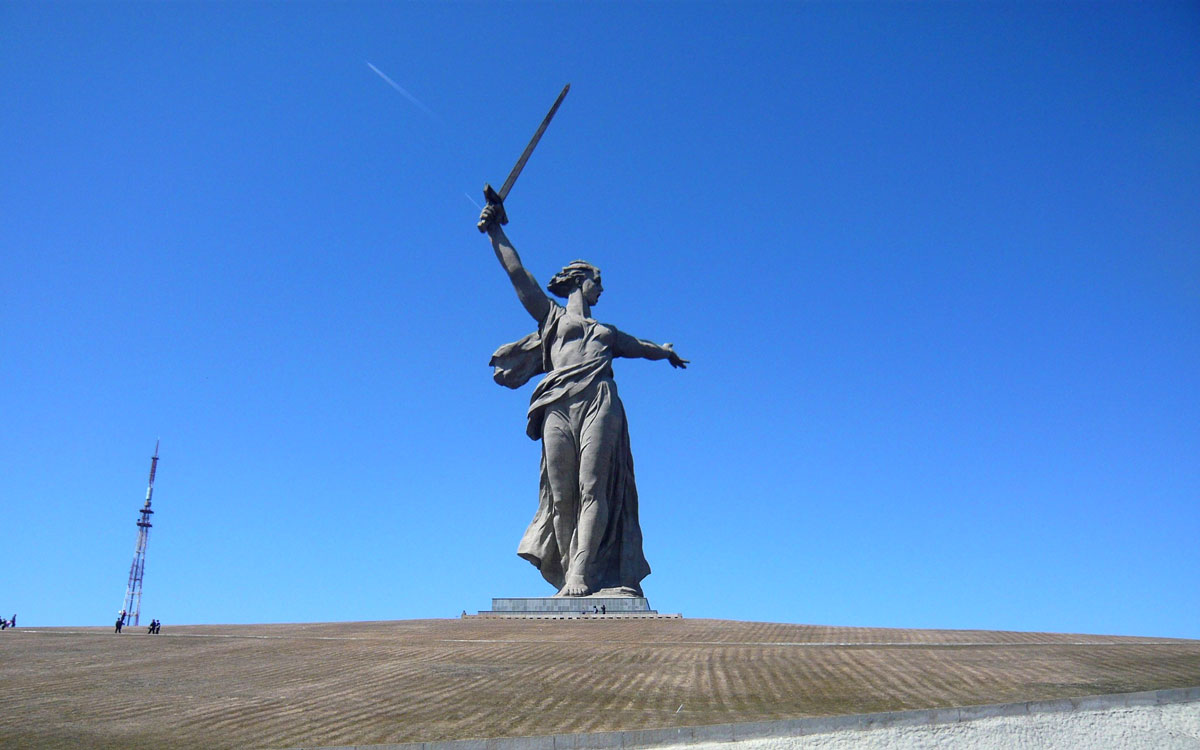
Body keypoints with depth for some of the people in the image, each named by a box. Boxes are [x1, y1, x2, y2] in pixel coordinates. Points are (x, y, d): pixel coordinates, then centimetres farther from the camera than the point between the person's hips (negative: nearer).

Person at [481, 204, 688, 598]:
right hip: (559, 407, -2)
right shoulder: (551, 315, 24)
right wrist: (494, 231, 20)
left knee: (592, 489, -13)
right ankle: (567, 577, -8)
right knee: (561, 495, -8)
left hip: (599, 405, 2)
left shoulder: (606, 332, 34)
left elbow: (639, 346, 50)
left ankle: (581, 573, -19)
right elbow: (516, 272, 21)